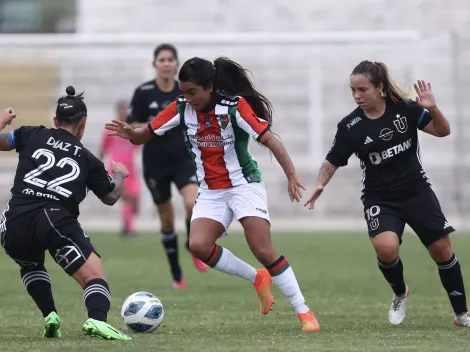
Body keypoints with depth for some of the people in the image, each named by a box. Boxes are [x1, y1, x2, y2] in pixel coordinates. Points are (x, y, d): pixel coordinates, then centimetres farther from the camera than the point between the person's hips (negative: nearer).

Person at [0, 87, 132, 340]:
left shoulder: (32, 136, 17)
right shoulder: (87, 159, 19)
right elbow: (111, 197, 30)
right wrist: (120, 175, 51)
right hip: (57, 221, -3)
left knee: (30, 265, 34)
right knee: (94, 276, -5)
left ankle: (50, 316, 15)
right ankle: (97, 319, -36)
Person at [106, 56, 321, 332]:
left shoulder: (235, 106, -18)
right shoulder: (181, 109, -5)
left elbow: (270, 140, -20)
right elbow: (145, 135, -2)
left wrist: (292, 175, -31)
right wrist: (129, 133, -26)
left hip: (244, 184, -5)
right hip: (211, 192, 5)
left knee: (264, 251, -16)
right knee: (198, 246, -18)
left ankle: (304, 312, -3)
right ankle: (258, 279, 4)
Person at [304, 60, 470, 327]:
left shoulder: (405, 109, -10)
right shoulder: (350, 127, -10)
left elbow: (443, 131, -5)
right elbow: (332, 162, -1)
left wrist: (433, 109, -24)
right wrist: (320, 185, -19)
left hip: (417, 191, 1)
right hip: (380, 199, -1)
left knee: (442, 250, 1)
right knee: (386, 247, -26)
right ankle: (400, 294, 6)